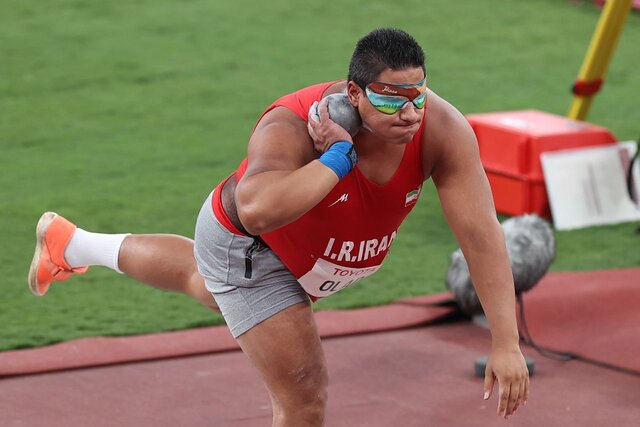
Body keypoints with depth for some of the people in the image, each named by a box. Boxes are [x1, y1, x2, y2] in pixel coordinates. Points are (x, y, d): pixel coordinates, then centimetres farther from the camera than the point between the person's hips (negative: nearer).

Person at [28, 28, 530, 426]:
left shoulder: (441, 129, -32)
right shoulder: (291, 128, -42)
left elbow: (482, 233, -34)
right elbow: (258, 211, -62)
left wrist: (506, 343, -40)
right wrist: (340, 155, -52)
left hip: (315, 259, 6)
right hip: (251, 248, -6)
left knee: (201, 280, 34)